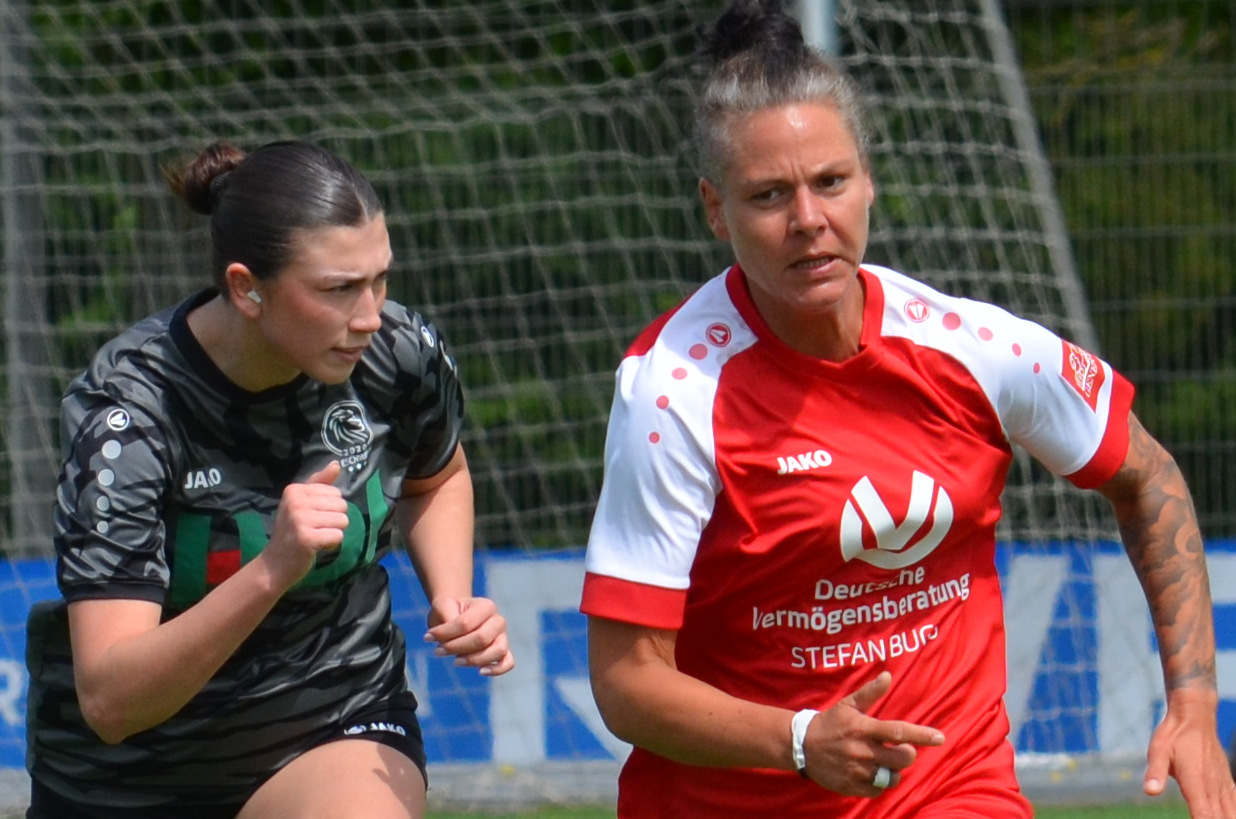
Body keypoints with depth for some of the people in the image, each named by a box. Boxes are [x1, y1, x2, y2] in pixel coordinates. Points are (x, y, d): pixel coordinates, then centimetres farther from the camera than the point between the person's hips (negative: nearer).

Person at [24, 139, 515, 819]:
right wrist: (271, 571, -46)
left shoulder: (401, 355, -14)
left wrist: (452, 601, -6)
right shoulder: (126, 411, -25)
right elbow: (108, 700, -34)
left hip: (341, 721, 1)